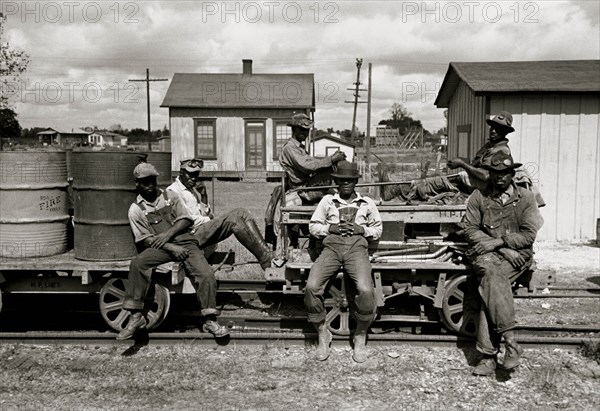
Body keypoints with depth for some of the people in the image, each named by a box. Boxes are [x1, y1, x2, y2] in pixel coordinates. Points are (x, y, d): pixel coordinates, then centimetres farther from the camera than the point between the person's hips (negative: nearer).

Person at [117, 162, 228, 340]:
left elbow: (186, 219, 6)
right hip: (161, 247, -1)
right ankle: (136, 317, -21)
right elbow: (145, 239, -2)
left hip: (185, 242, 1)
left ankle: (210, 321, -11)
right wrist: (171, 248, -16)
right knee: (137, 263, -29)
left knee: (206, 275, -22)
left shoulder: (170, 196, 13)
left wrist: (168, 234, -11)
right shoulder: (136, 209, 6)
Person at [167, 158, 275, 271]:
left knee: (241, 213, -11)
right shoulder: (173, 191, 0)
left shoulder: (194, 190, 25)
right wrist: (210, 220, -3)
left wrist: (204, 198, 1)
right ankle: (267, 262, -29)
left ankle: (270, 257, -23)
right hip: (193, 235, -8)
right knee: (232, 219, -26)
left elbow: (209, 216, 16)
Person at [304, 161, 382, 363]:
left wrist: (362, 229, 0)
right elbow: (313, 225, 16)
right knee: (311, 287, -24)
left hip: (357, 247, -1)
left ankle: (360, 336, -3)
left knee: (365, 291, -28)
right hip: (332, 246, 1)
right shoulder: (327, 200, 22)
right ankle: (322, 333, -2)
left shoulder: (367, 203, 22)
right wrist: (331, 228, -2)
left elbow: (378, 230, 20)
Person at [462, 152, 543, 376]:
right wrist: (505, 249, -9)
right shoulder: (478, 197, 8)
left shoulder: (526, 197, 8)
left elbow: (529, 234, 1)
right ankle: (509, 339, -30)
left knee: (487, 288, -28)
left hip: (518, 255, -1)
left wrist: (498, 241, -13)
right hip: (487, 253, 1)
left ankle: (489, 355, -24)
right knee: (490, 270, -33)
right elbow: (470, 230, 1)